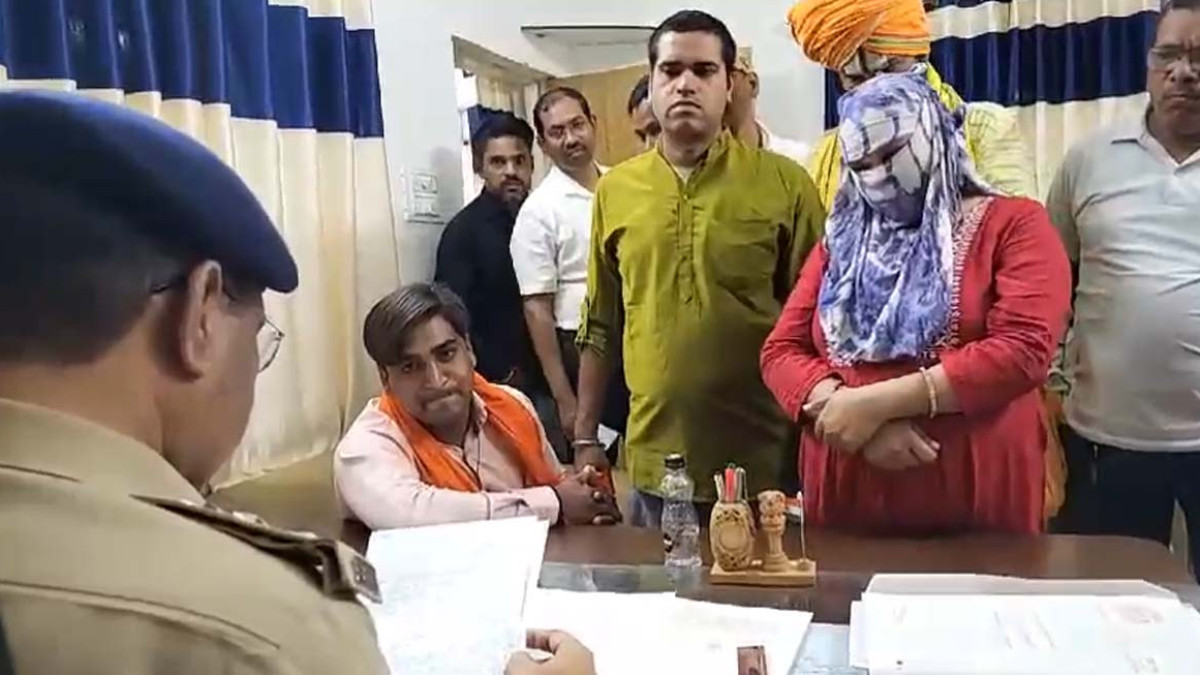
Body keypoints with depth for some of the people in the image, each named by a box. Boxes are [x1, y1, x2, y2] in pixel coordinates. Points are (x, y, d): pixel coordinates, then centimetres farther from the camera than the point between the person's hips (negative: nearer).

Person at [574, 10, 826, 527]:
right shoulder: (614, 189, 6)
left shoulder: (784, 182, -4)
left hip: (763, 459, -2)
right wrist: (585, 437, 9)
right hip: (655, 460, 3)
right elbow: (600, 326, 10)